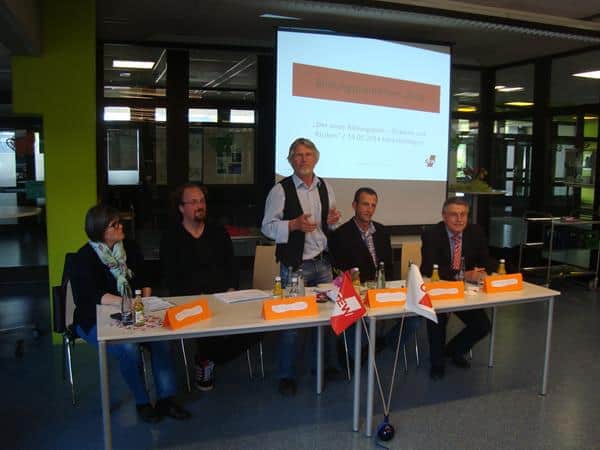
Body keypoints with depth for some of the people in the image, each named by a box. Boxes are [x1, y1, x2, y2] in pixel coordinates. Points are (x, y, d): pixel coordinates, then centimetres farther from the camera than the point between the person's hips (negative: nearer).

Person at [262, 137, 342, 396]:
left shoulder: (325, 188, 9)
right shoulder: (281, 190, -7)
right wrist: (294, 224, -22)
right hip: (294, 265, -5)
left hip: (323, 263, 5)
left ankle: (329, 365, 31)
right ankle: (286, 376, 17)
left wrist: (333, 221, -4)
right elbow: (267, 227, -8)